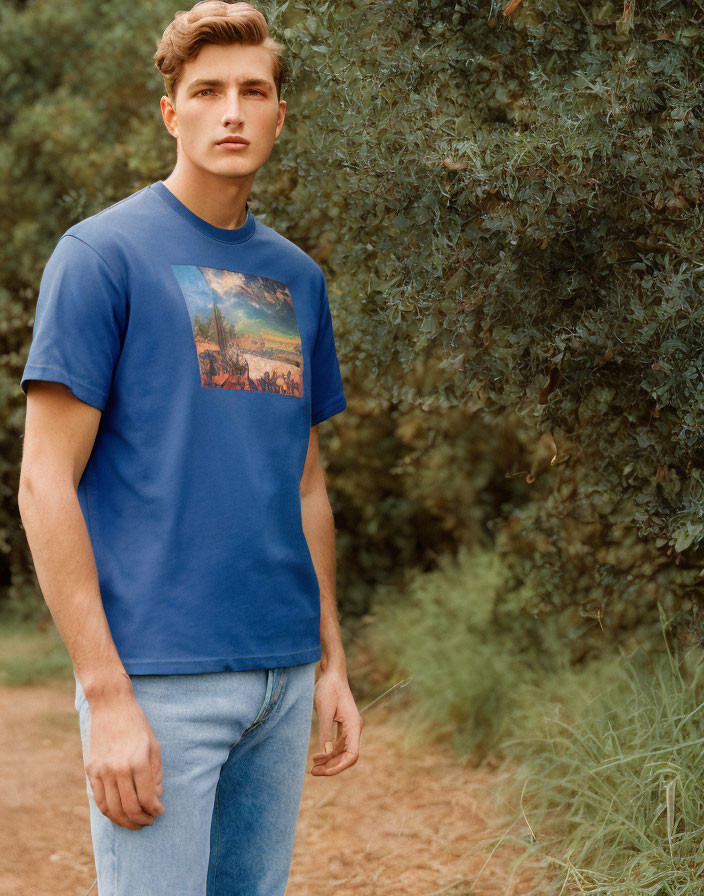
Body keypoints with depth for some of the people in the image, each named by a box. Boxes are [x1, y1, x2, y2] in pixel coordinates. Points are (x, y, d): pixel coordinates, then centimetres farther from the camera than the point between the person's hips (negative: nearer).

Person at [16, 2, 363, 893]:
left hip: (283, 677, 6)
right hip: (161, 679, -6)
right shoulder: (102, 254, -6)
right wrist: (106, 695, -15)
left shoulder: (298, 277, 13)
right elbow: (45, 484, -10)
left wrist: (331, 661, 14)